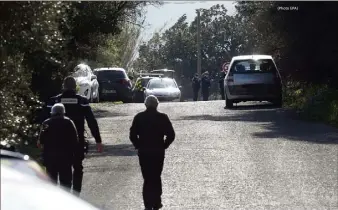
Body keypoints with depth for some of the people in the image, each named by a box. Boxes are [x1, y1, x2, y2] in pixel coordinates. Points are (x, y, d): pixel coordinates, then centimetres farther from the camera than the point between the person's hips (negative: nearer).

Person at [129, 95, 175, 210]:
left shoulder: (139, 117, -2)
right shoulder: (163, 117, -4)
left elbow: (132, 135, -5)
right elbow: (171, 135, -7)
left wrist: (139, 146, 6)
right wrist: (164, 146, 5)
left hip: (143, 152, 0)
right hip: (158, 152, 0)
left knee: (147, 178, 6)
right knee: (156, 177, 14)